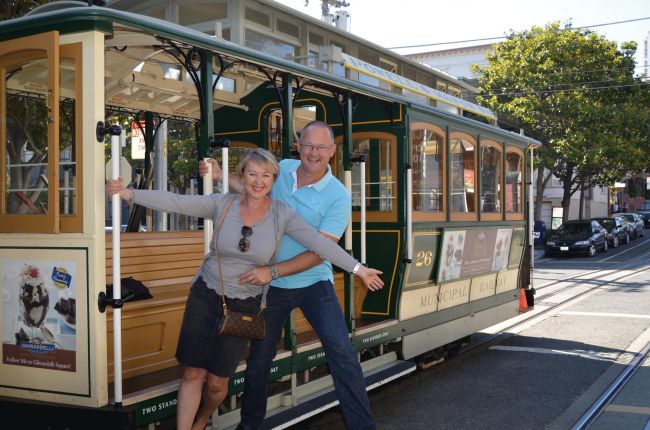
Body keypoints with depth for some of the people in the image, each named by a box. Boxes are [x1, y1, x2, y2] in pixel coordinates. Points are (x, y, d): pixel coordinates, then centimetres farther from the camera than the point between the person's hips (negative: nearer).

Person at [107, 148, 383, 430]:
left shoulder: (282, 215, -8)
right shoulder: (222, 204, -7)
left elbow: (320, 244, -13)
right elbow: (175, 202, -13)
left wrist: (358, 269, -18)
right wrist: (129, 193, -23)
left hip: (245, 304, 0)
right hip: (206, 296, 0)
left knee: (217, 381, 8)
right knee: (192, 374, 0)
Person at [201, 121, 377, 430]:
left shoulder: (338, 196, -17)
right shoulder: (282, 169, -3)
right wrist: (221, 176, 7)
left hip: (314, 283, -4)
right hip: (271, 286, 4)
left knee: (340, 350, -18)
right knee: (258, 359, 13)